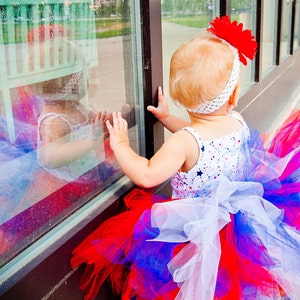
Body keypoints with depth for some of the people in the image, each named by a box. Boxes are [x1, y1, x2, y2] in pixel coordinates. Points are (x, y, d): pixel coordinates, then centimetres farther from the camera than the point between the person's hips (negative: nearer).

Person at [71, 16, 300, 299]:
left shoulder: (183, 142, -28)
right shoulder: (239, 124, -6)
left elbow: (146, 175, -29)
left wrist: (121, 145, -15)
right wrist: (167, 118, 20)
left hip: (195, 226, -6)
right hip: (238, 214, 7)